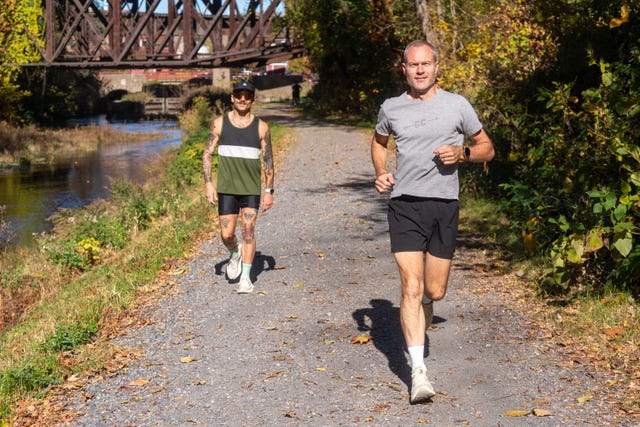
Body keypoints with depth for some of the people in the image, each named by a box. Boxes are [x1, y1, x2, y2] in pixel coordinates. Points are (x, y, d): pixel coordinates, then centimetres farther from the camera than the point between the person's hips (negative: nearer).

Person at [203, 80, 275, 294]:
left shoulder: (261, 127, 0)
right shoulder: (220, 123, 1)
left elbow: (268, 160, 3)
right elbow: (207, 153, 2)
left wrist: (269, 191, -1)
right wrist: (208, 183, -8)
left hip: (252, 189, -1)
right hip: (226, 188, 1)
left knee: (248, 230, -7)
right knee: (226, 234, 0)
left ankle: (246, 277, 2)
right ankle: (235, 254, 34)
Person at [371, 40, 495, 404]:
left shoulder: (457, 105, 3)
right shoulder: (391, 108, 7)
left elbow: (487, 149, 11)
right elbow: (379, 141, 27)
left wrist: (462, 152, -9)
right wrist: (381, 172, 8)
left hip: (444, 207, 1)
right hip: (405, 206, 0)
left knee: (435, 290, 8)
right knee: (411, 286, -12)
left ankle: (417, 326, 44)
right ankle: (418, 370, -12)